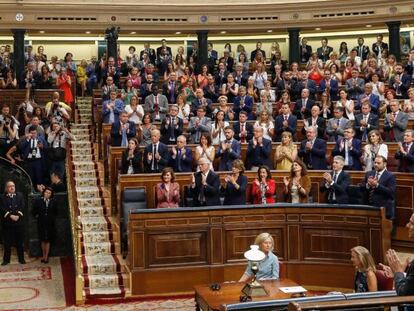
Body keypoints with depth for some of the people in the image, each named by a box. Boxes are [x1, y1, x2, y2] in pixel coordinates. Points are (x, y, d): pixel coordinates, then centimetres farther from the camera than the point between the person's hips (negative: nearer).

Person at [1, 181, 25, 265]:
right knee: (7, 242, 3)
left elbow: (22, 206, 0)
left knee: (20, 242, 7)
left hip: (18, 221, 2)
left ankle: (21, 259, 15)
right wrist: (10, 216, -18)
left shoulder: (20, 195, 10)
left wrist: (18, 215, -13)